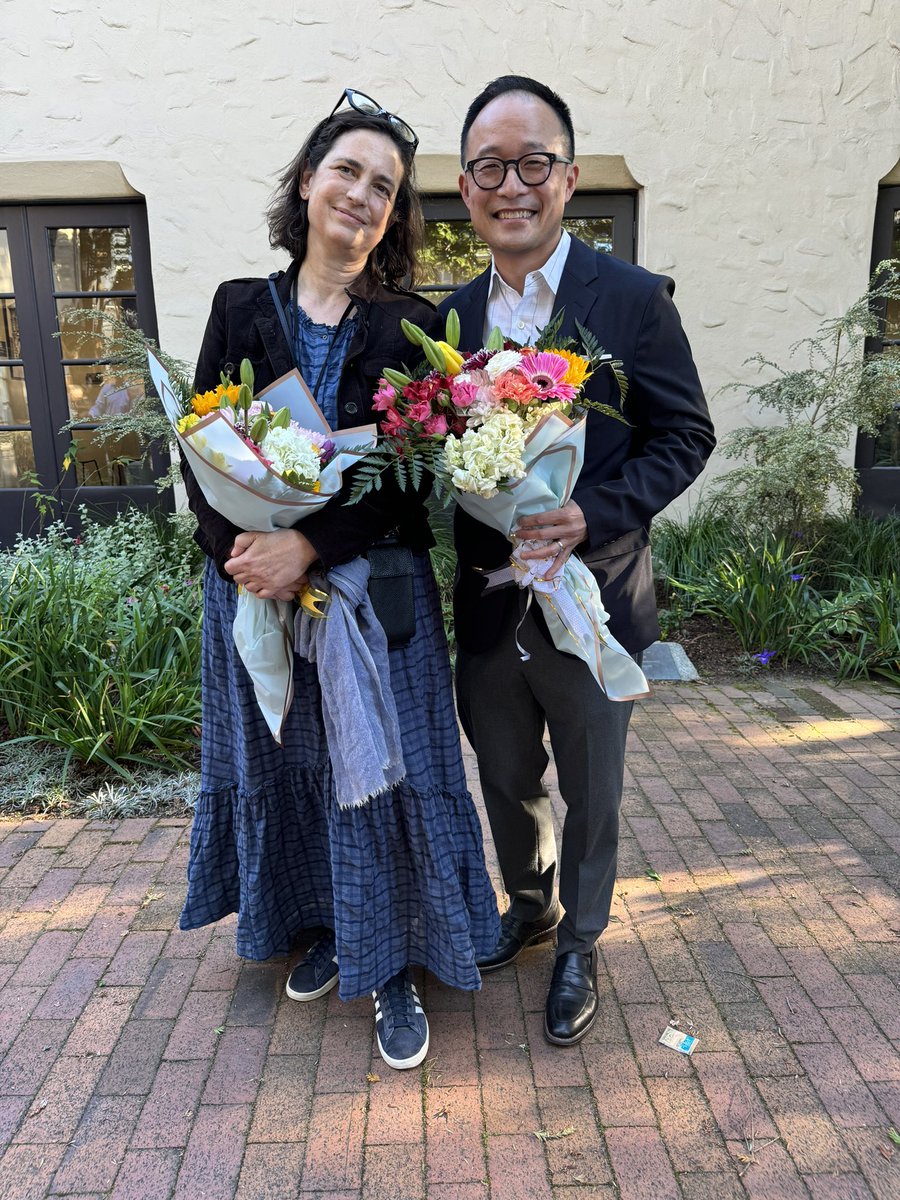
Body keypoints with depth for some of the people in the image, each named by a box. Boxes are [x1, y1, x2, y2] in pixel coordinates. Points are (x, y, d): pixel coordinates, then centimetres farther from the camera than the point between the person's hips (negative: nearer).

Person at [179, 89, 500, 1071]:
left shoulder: (411, 326, 0)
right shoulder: (242, 308, 6)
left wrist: (311, 545, -21)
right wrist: (236, 546, -15)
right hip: (253, 587, 3)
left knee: (381, 770, 4)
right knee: (288, 763, 14)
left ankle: (393, 966, 24)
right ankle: (324, 926, 38)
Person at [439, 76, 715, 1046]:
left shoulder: (633, 299, -9)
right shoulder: (451, 316, 3)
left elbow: (685, 436, -8)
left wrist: (593, 516, -23)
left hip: (591, 603, -3)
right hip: (486, 607, 4)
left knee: (590, 796, 16)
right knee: (506, 783, 22)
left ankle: (579, 944, 43)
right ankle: (529, 909, 51)